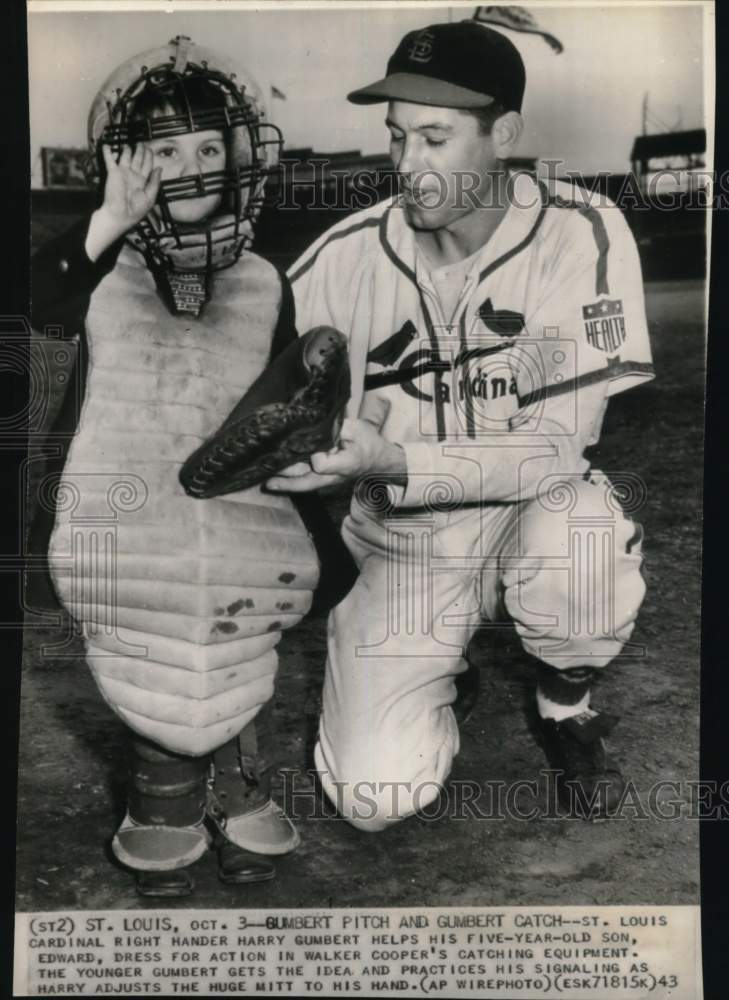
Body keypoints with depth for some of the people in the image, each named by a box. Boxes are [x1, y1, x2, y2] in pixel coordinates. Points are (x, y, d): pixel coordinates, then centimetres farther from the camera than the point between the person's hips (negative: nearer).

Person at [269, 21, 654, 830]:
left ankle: (565, 707, 0)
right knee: (374, 796, -16)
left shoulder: (582, 236, -15)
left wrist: (393, 464, -33)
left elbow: (555, 449, -21)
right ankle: (440, 676, 22)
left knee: (581, 530, -37)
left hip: (531, 515, 0)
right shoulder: (347, 255, -11)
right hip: (400, 546, 1)